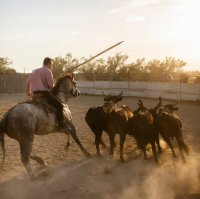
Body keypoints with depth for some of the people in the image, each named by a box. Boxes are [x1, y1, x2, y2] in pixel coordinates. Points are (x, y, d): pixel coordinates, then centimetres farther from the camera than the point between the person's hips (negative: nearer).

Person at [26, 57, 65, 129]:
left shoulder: (35, 71, 21)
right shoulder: (47, 71, -4)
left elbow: (28, 81, 30)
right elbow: (51, 84, -12)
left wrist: (28, 91, 44)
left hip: (35, 95, 9)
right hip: (44, 93, -9)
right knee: (59, 105, -13)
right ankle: (61, 125, -24)